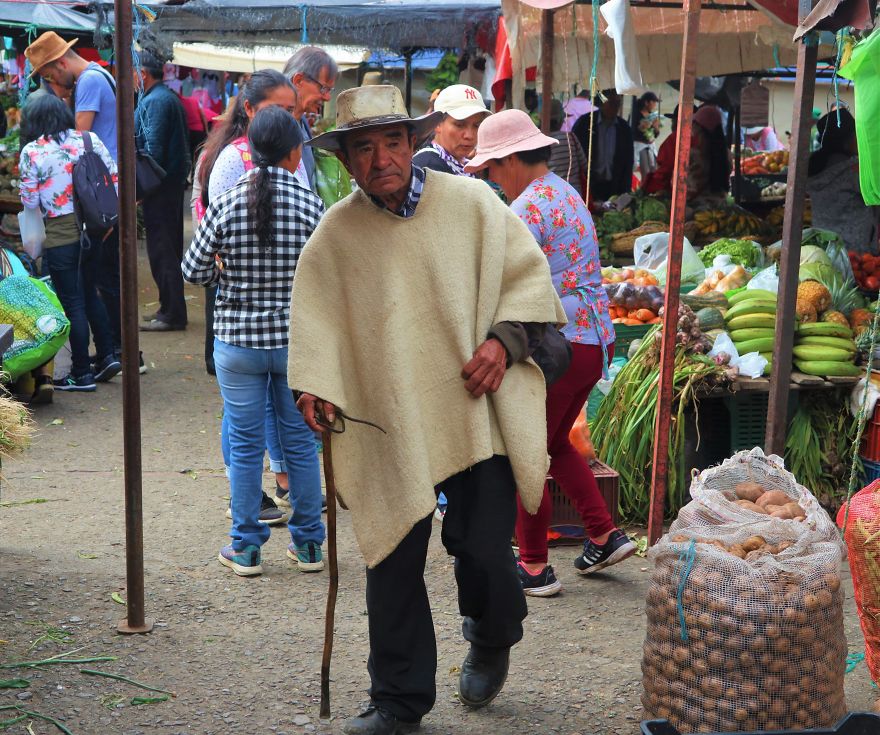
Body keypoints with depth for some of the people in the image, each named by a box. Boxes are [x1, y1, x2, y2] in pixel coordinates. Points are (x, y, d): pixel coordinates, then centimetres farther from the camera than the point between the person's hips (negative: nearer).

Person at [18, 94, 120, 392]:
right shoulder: (89, 140, 1)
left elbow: (30, 201, -8)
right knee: (90, 294, 22)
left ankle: (82, 374, 12)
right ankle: (107, 356, 21)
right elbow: (114, 177, 2)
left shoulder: (32, 152, -10)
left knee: (73, 303, 4)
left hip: (60, 236, -4)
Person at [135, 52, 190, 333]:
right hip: (174, 182, 10)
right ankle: (171, 309, 23)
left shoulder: (154, 101, -15)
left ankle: (171, 314, -3)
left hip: (160, 186, -10)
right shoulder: (170, 97, 16)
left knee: (160, 250, -6)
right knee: (170, 248, 15)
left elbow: (153, 148, -21)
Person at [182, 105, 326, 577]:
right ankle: (308, 543, 23)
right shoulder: (311, 206, -9)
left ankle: (246, 548, 19)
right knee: (301, 441, 13)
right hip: (299, 339, 0)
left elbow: (194, 271, -2)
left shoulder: (224, 207, -8)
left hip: (237, 342, 0)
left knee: (245, 445, 10)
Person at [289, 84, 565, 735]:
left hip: (476, 410, -1)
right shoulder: (334, 235, 4)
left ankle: (492, 641, 32)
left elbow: (528, 274, 6)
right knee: (393, 562, 3)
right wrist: (315, 384, -7)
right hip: (388, 426, 1)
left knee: (483, 551, -4)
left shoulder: (471, 203, 1)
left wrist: (505, 340, -9)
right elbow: (316, 316, 9)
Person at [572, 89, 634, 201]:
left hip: (614, 187, 2)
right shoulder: (584, 122, -1)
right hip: (588, 186, -2)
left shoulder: (624, 128, 6)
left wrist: (625, 191, 1)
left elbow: (628, 163, 8)